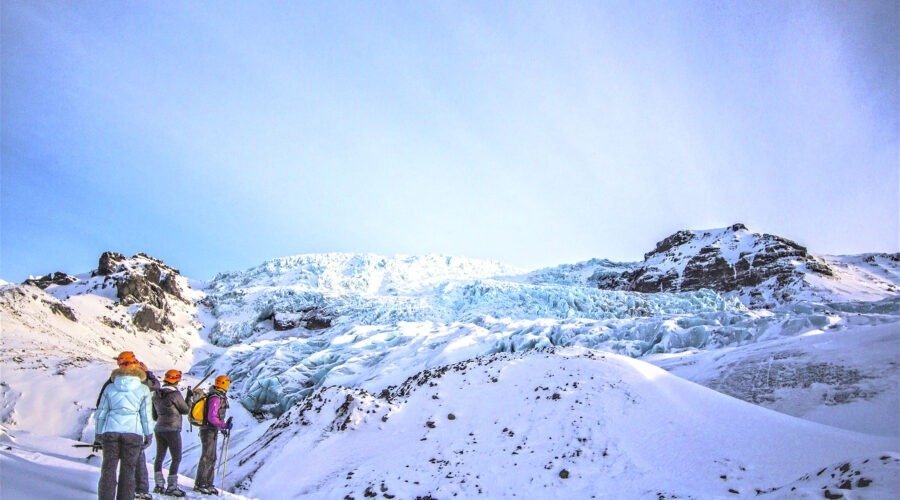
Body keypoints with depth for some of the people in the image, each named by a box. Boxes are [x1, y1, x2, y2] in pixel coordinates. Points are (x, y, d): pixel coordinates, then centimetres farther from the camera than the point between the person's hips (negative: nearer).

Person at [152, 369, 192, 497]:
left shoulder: (156, 394, 4)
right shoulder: (175, 394, -18)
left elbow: (154, 413, 13)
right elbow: (186, 410, -7)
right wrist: (189, 397, 4)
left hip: (159, 429, 7)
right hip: (172, 430, -7)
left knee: (160, 457, 15)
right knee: (176, 458, 0)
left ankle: (159, 485, 14)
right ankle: (171, 487, -3)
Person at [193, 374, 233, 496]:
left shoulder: (219, 397, 12)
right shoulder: (216, 398, -19)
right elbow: (211, 417, -24)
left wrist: (222, 427, 23)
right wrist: (224, 425, -29)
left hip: (212, 430, 10)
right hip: (209, 430, -10)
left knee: (211, 458, 12)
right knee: (207, 457, -5)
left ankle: (208, 484, 18)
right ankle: (199, 484, 2)